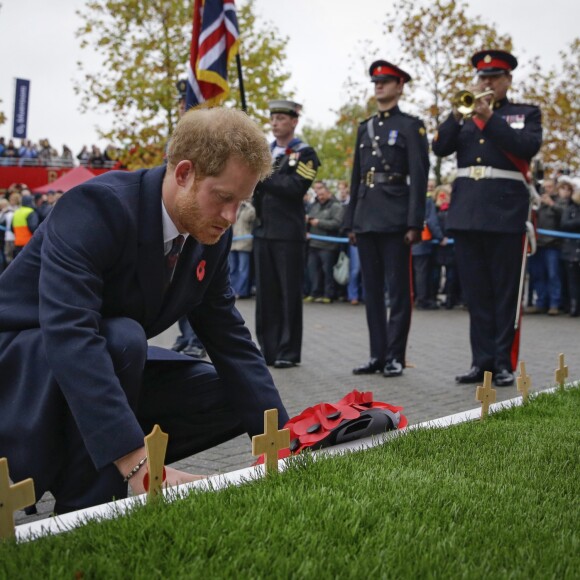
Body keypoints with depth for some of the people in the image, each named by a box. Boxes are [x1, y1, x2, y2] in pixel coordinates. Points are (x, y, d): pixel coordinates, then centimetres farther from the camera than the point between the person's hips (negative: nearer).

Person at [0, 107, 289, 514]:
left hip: (105, 363, 8)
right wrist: (136, 460, -48)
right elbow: (68, 334, -41)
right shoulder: (96, 206, -30)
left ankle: (69, 462, 4)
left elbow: (230, 340, -3)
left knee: (235, 397, -2)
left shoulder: (211, 235, -6)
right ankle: (84, 509, -19)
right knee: (122, 338, -35)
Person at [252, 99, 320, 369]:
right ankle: (268, 350, 13)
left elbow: (296, 187, -15)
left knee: (289, 294, -1)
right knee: (265, 293, 7)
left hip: (288, 233, -5)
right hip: (262, 231, 6)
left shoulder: (305, 154, -1)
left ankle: (288, 353, 4)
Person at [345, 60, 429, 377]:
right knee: (371, 290, 8)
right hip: (366, 218, 6)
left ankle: (395, 356, 4)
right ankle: (377, 355, 14)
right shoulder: (364, 128, 18)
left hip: (395, 219, -6)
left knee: (398, 289, -1)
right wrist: (350, 221, 13)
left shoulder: (410, 126, 1)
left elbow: (419, 177, -6)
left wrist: (414, 223, -14)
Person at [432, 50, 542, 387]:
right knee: (476, 292, 5)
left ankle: (504, 364, 3)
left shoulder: (526, 114, 8)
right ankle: (482, 361, 10)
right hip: (467, 211, 3)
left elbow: (529, 146, -10)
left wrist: (489, 117, -13)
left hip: (506, 211, -3)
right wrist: (458, 113, -9)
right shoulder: (465, 115, 16)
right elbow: (440, 147, 4)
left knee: (505, 292, -1)